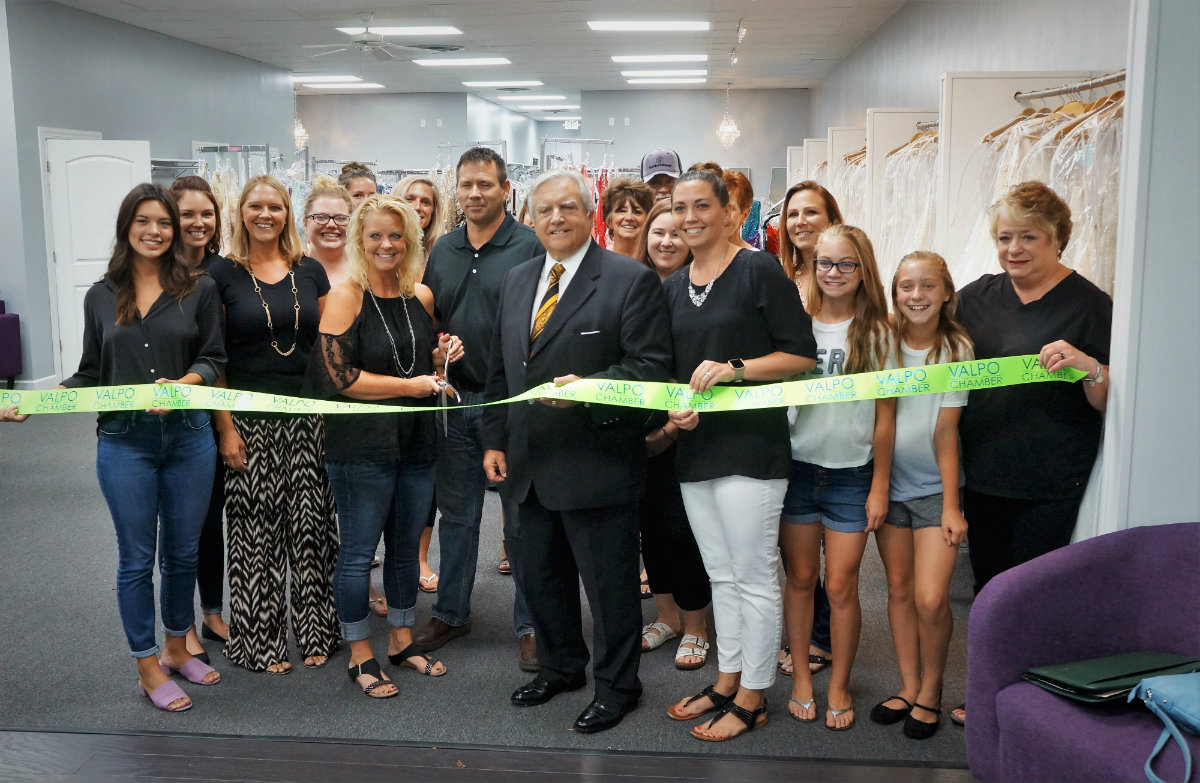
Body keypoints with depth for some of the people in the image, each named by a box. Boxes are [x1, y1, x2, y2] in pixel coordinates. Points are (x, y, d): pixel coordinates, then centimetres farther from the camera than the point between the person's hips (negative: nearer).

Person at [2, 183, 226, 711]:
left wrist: (180, 385, -20)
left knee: (183, 552, 13)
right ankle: (148, 668, 22)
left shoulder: (198, 290, 1)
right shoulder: (101, 297, 6)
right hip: (124, 444, 0)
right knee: (137, 558, 8)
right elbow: (90, 374, 8)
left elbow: (213, 359, -1)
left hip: (188, 438, 0)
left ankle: (177, 648, 33)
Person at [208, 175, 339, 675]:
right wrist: (225, 427, -9)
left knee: (310, 524, 6)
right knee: (257, 531, 3)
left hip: (307, 421, 3)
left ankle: (315, 631, 21)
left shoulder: (310, 272, 7)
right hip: (250, 422, -2)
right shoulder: (222, 274, -1)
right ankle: (260, 640, 18)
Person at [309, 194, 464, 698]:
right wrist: (407, 385, -16)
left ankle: (402, 639, 33)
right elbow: (337, 376, -17)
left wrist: (440, 357, -2)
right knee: (358, 551, 4)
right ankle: (360, 657, 19)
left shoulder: (422, 296, 8)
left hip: (416, 441, 6)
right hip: (362, 444, -6)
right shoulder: (346, 297, -10)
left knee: (406, 547, 17)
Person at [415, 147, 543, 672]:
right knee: (456, 513, 15)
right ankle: (451, 613, 29)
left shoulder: (529, 246, -6)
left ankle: (530, 624, 14)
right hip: (455, 398, 5)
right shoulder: (443, 250, 11)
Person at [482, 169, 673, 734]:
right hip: (526, 465, 7)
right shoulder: (516, 281, 12)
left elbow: (651, 365, -14)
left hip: (597, 466, -6)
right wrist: (494, 440, 10)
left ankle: (616, 686, 27)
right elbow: (499, 368, 16)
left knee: (609, 582, 7)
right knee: (537, 575, 19)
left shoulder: (631, 280, -8)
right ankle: (560, 667, 41)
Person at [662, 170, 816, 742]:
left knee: (753, 576, 2)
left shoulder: (759, 270, -7)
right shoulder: (672, 287, 12)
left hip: (751, 444, -6)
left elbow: (803, 355, -9)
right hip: (696, 446, 7)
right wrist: (674, 411, 0)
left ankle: (752, 698, 15)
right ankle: (727, 681, 30)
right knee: (721, 575, 16)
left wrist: (734, 368, -19)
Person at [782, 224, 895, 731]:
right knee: (800, 578, 10)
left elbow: (885, 416, 2)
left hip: (851, 473, -1)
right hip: (797, 466, 1)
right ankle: (800, 675, 27)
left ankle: (839, 684, 21)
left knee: (841, 586, 2)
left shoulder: (877, 332, 0)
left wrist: (879, 487, 1)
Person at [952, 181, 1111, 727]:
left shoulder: (1089, 305, -6)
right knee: (987, 588, 14)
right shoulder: (978, 296, 8)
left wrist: (1088, 367, -28)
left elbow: (1110, 403, -8)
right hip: (982, 473, 5)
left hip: (1049, 484, -5)